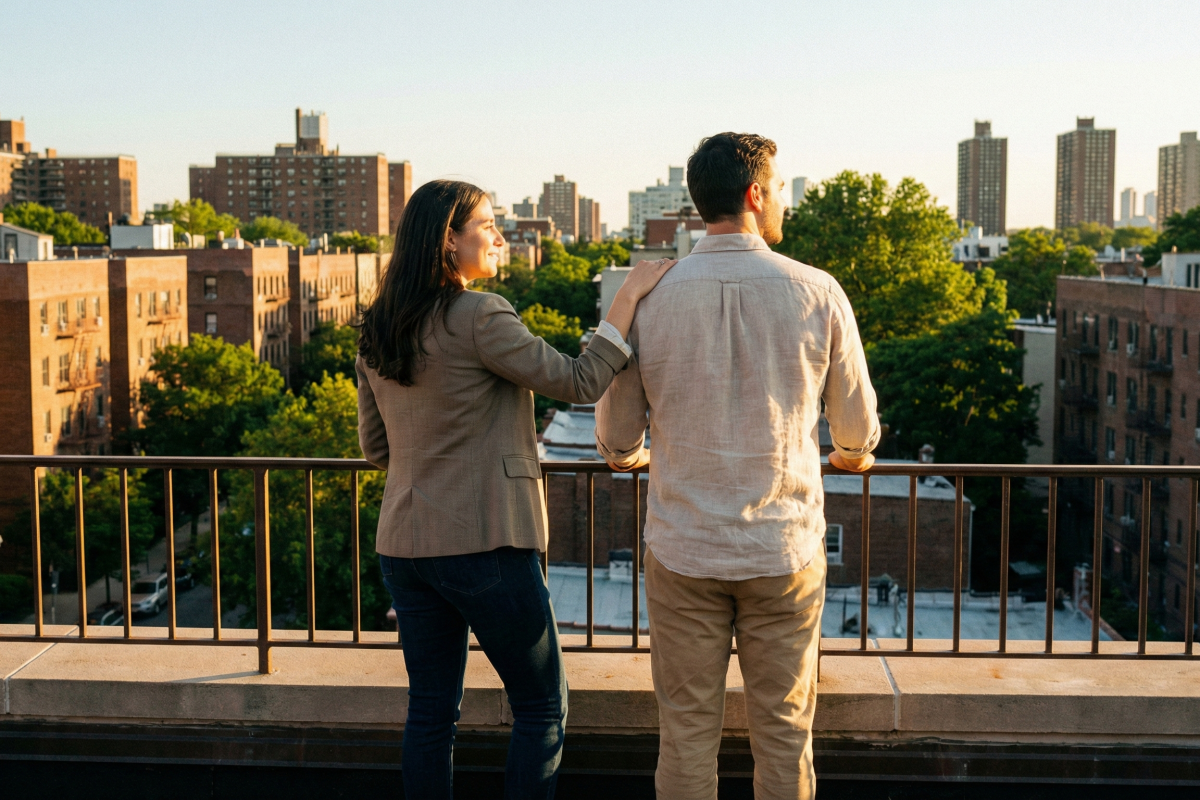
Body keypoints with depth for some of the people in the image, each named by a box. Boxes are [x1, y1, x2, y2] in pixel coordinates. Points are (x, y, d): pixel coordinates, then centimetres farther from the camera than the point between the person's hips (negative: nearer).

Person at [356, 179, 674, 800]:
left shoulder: (377, 331, 8)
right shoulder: (479, 317, -15)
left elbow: (374, 447, 14)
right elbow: (578, 383, -14)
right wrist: (628, 296, -8)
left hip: (403, 543, 7)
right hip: (484, 542, -7)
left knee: (431, 710, 15)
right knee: (542, 706, 9)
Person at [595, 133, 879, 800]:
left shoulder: (648, 299, -6)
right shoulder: (817, 294, -7)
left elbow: (615, 435, 3)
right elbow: (857, 424, 5)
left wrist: (631, 456, 28)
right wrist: (852, 455, 30)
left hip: (682, 551, 1)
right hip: (784, 550, 0)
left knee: (686, 728, 12)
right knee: (783, 730, 12)